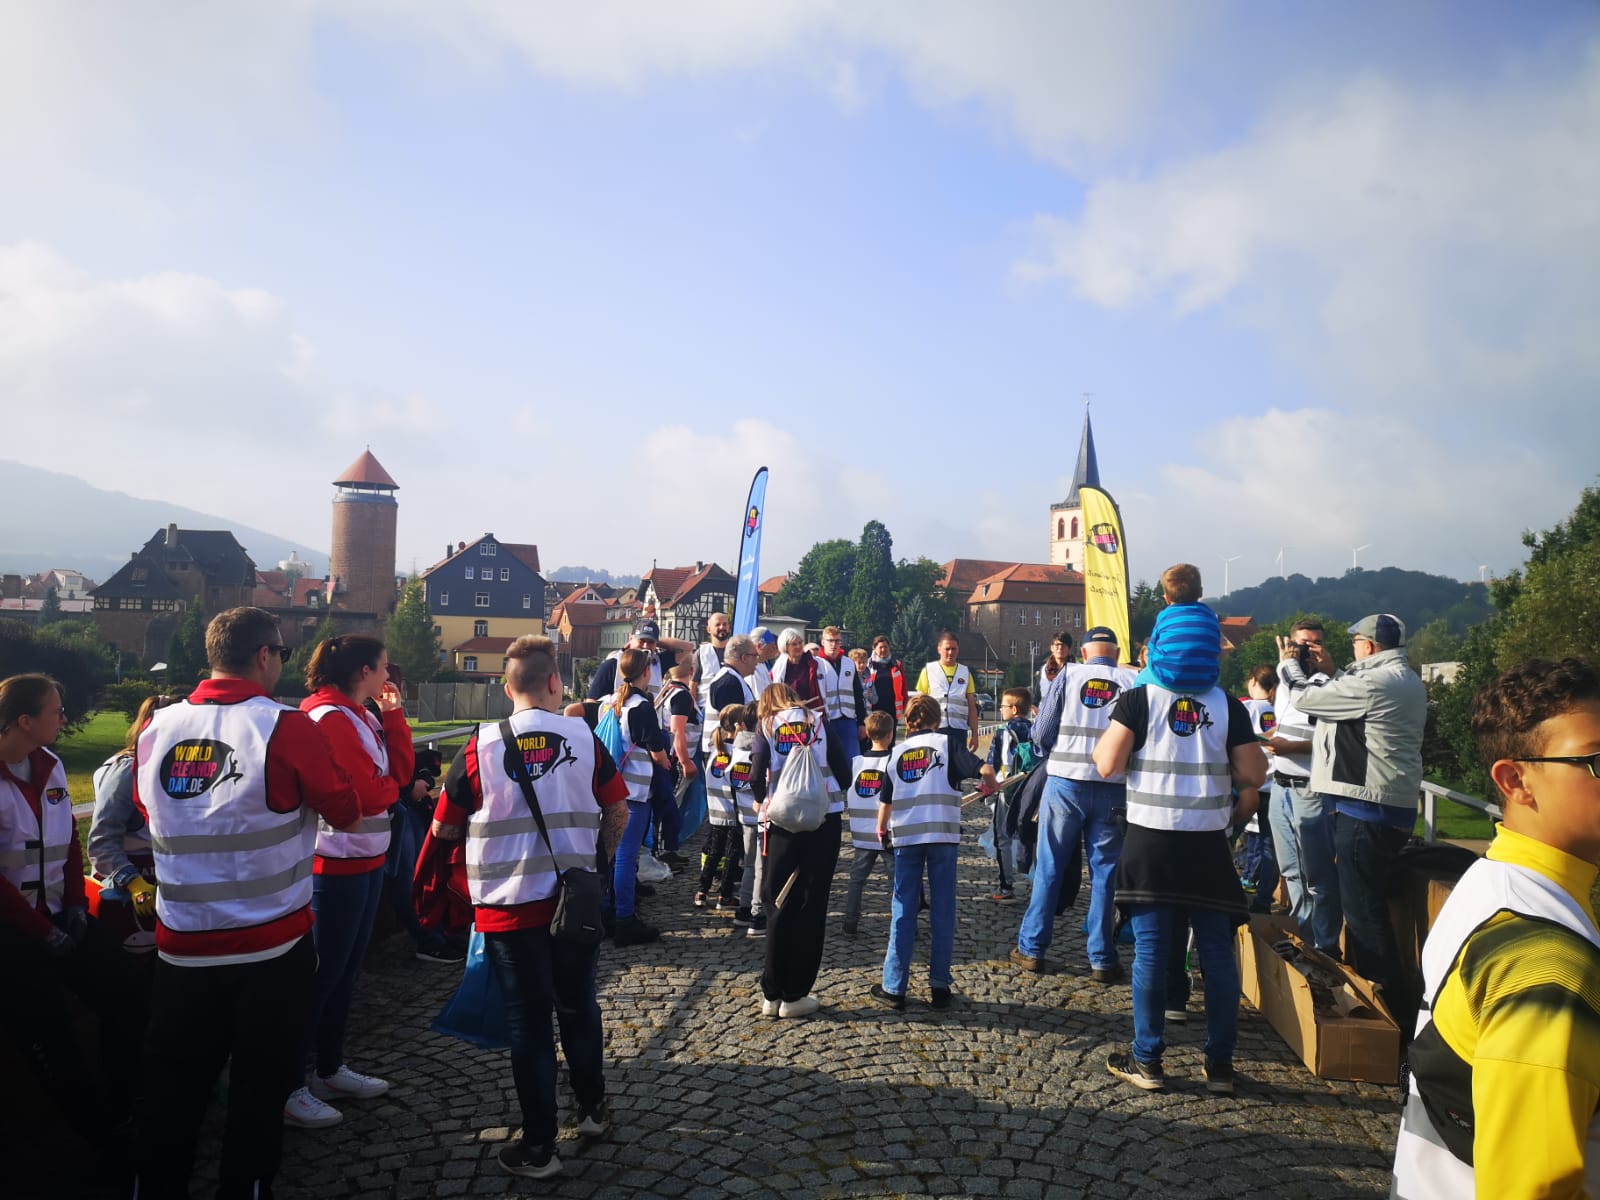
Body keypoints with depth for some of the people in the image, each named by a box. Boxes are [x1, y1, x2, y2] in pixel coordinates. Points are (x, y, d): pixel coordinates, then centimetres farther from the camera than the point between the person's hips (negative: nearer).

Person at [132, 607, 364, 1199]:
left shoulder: (157, 729, -1)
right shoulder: (287, 728, -16)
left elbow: (147, 810, 17)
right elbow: (346, 812, -6)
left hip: (182, 947, 4)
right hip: (272, 947, -4)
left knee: (173, 1090, 17)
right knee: (259, 1087, 12)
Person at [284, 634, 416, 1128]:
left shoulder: (361, 715, 10)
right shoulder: (330, 718, -19)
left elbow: (401, 770, 6)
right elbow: (368, 794, -24)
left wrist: (393, 714, 1)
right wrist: (390, 787, -3)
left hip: (366, 859, 10)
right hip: (336, 864, -10)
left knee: (345, 969, 19)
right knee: (320, 974, -1)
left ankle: (330, 1070, 32)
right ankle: (290, 1089, 11)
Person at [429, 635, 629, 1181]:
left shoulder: (480, 746, -8)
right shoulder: (584, 738, -4)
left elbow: (443, 828, -2)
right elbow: (618, 810, 3)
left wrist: (483, 829, 18)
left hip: (509, 906, -2)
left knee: (528, 1020, 10)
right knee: (578, 1005, 21)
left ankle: (539, 1146, 20)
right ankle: (593, 1108, 37)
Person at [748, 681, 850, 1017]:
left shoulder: (766, 726, 6)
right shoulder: (817, 720, 10)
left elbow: (756, 777, -5)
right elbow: (843, 770, 4)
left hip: (783, 822, 0)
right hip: (826, 819, 1)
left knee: (779, 905, 11)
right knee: (812, 907, 7)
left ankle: (772, 995, 15)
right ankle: (795, 996, 10)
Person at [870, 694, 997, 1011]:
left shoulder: (897, 752, 12)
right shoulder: (947, 743, 4)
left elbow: (885, 800, 15)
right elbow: (984, 770, -10)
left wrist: (881, 829, 33)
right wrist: (989, 785, 13)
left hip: (906, 837, 2)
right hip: (942, 834, -2)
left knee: (903, 911, 7)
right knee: (942, 910, 7)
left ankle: (894, 987, 8)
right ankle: (939, 986, 10)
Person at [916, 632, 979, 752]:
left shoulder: (965, 673, 13)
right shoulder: (928, 671, 6)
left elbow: (972, 707, 13)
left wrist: (974, 734, 8)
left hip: (959, 729, 2)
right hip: (934, 728, -2)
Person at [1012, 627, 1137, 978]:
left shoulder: (1068, 675, 1)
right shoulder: (1133, 680, 2)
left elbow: (1041, 731, 2)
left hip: (1064, 782, 0)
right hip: (1113, 788, 0)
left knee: (1049, 867, 9)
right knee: (1104, 872, 9)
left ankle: (1031, 949, 16)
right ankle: (1102, 959, 14)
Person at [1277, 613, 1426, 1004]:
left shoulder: (1374, 682, -19)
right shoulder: (1407, 681, 14)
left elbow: (1306, 697, -11)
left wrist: (1288, 663, 7)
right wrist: (1333, 670, 23)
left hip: (1365, 808, -11)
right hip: (1396, 806, 11)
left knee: (1363, 906, -4)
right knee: (1368, 903, 19)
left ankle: (1388, 996, 1)